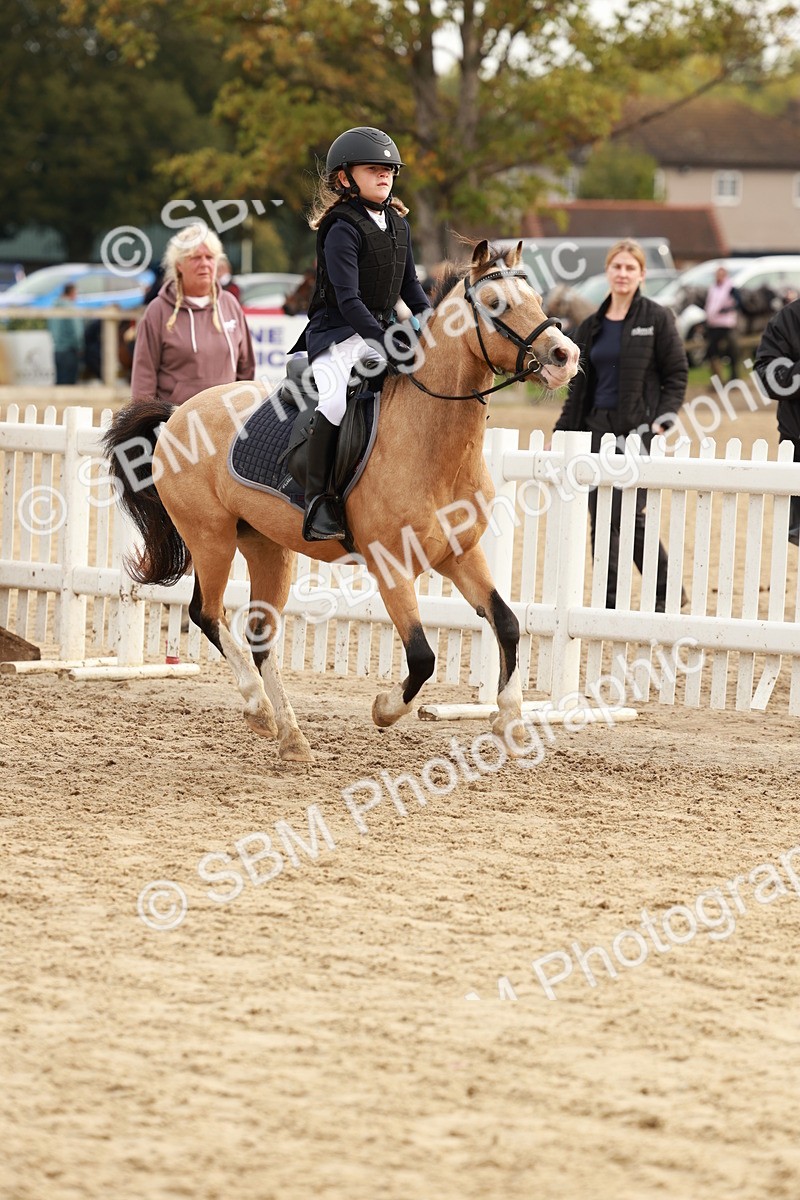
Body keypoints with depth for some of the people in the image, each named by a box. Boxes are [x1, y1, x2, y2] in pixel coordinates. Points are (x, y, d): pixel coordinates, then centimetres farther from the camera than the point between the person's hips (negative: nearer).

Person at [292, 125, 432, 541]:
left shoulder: (397, 224, 12)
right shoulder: (343, 230, -13)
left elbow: (409, 286, 20)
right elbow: (348, 299, -21)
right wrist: (383, 343, -30)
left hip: (384, 330, 8)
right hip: (338, 333, -8)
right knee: (335, 398, -33)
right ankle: (318, 502, -29)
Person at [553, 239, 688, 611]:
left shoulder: (657, 318, 0)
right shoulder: (592, 326, 13)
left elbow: (677, 374, -1)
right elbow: (578, 385, 17)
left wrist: (662, 419, -14)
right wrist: (562, 434, 12)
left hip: (638, 428, -5)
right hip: (599, 426, 5)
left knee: (627, 515, -11)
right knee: (601, 517, 1)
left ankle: (668, 593, 1)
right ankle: (608, 602, 7)